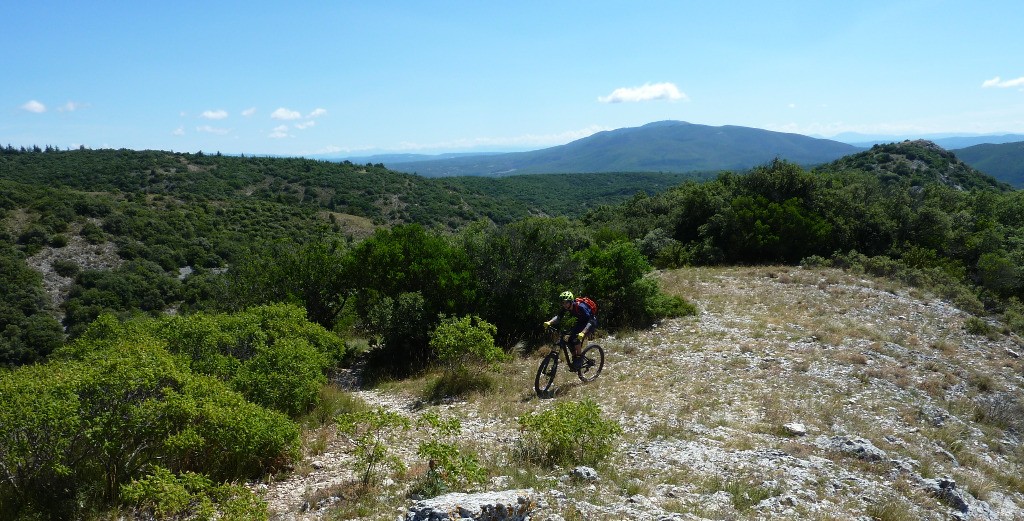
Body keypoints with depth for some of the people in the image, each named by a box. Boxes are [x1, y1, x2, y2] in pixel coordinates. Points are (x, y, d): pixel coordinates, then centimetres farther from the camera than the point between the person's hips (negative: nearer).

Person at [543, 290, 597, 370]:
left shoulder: (580, 306, -34)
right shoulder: (566, 307, -14)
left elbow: (590, 321, -39)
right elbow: (558, 316, -15)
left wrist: (583, 333, -52)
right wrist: (549, 322, -34)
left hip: (591, 323, -7)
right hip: (581, 322, 7)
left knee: (576, 337, -26)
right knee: (570, 340, -5)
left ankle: (579, 358, -10)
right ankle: (574, 359, 13)